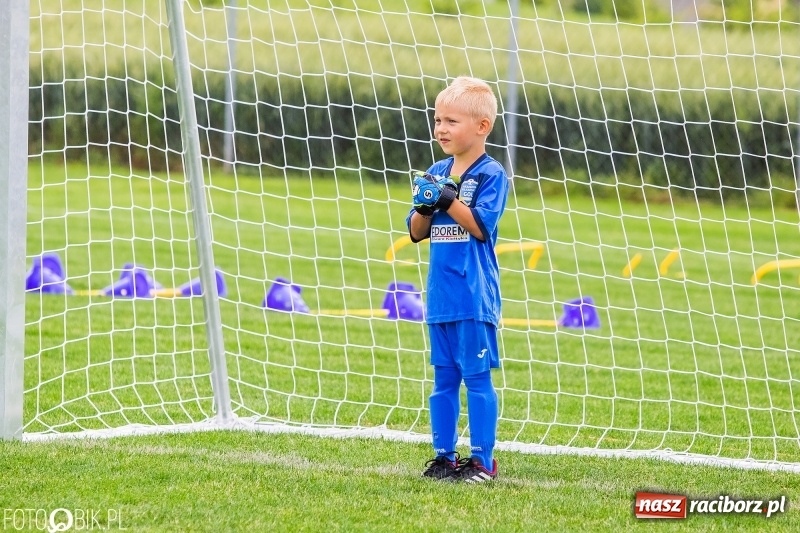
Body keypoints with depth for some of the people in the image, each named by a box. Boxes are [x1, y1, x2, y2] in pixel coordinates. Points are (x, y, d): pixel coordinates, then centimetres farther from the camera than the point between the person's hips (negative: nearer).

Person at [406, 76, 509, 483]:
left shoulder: (490, 174, -6)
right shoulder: (435, 174, 11)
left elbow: (481, 226, -15)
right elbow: (417, 233, 11)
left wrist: (447, 199, -21)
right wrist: (424, 206, -9)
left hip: (475, 295, -6)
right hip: (440, 294, 6)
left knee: (477, 377, -3)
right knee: (443, 378, 11)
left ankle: (482, 460, 1)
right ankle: (444, 456, 16)